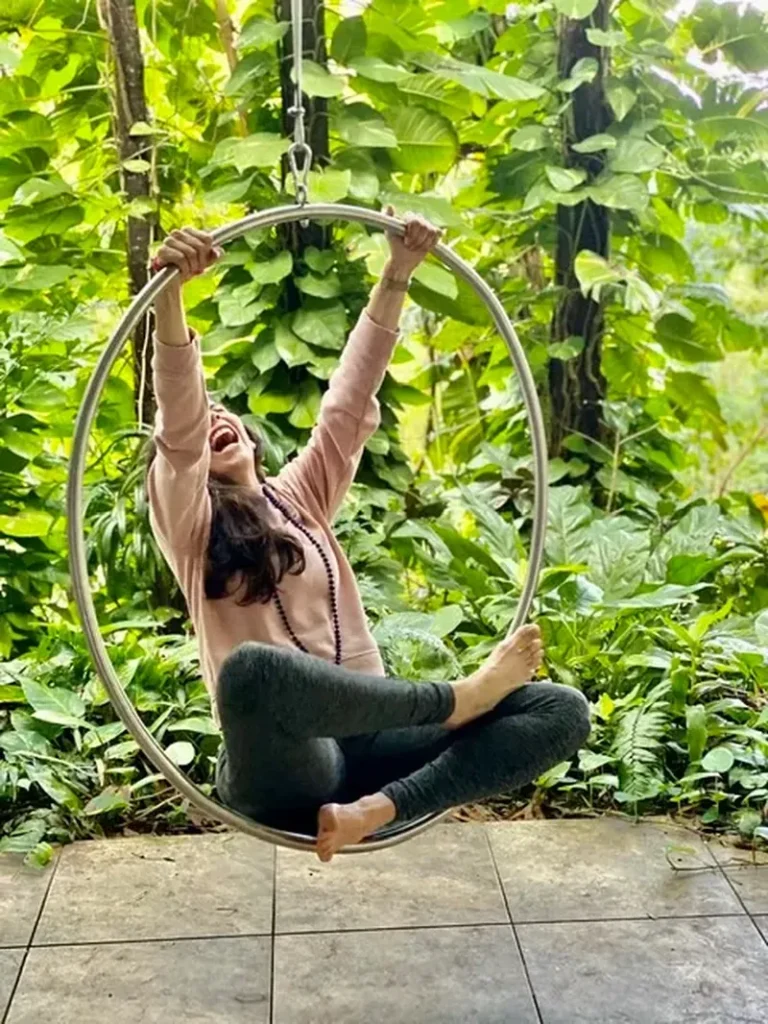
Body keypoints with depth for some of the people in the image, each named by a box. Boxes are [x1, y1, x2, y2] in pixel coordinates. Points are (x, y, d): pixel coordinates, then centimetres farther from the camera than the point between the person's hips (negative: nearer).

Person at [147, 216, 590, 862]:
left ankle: (376, 810, -26)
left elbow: (351, 397, 11)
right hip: (283, 772, -5)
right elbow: (176, 422, -13)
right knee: (254, 668, -40)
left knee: (562, 710, -11)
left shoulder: (302, 495, 19)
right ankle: (456, 697, -19)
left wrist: (397, 274, 4)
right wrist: (170, 290, -29)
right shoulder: (190, 522, 4)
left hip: (365, 739, 5)